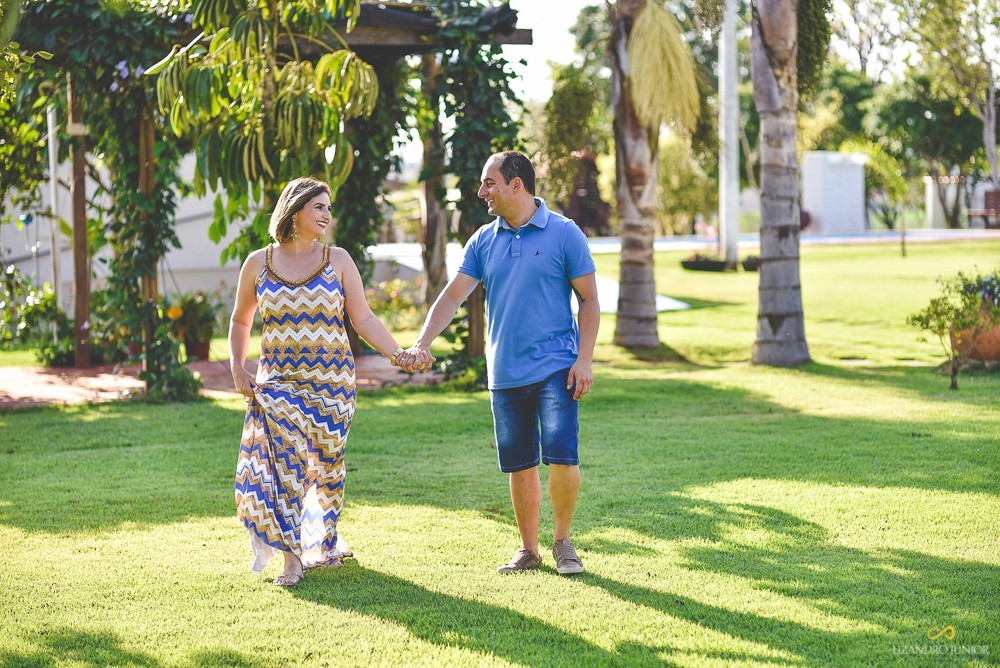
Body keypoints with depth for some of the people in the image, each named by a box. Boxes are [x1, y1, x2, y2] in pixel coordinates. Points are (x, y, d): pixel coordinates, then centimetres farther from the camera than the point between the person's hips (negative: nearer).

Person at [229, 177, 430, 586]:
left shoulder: (338, 261, 3)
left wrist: (398, 355, -9)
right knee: (285, 461, -14)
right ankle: (292, 555, -10)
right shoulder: (258, 263, 5)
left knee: (327, 464, 6)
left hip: (331, 380, 0)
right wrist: (237, 369, 6)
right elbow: (240, 322, 17)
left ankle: (326, 543, 28)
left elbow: (363, 318, 2)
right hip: (277, 380, 0)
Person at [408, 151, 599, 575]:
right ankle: (528, 549, 21)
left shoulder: (564, 234, -4)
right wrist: (422, 343, -8)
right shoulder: (484, 241, 8)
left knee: (561, 456, -13)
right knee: (519, 466, 8)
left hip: (555, 368, -4)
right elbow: (453, 294, 5)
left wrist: (584, 360, -10)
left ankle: (563, 540, 7)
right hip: (505, 375, 4)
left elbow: (589, 300, -2)